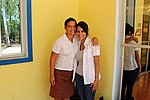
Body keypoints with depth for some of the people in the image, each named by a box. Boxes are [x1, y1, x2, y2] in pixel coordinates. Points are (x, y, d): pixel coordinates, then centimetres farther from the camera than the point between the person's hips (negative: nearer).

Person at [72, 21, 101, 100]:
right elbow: (77, 61, 8)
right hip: (78, 76, 6)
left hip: (89, 78, -5)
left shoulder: (93, 44, -15)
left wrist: (96, 80, -14)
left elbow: (97, 63, -14)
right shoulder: (78, 44, 4)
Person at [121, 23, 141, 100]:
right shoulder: (133, 42, -13)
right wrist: (139, 66, 4)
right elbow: (137, 56, -7)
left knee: (123, 85, 17)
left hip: (123, 68, 3)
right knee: (130, 86, 10)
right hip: (133, 68, -3)